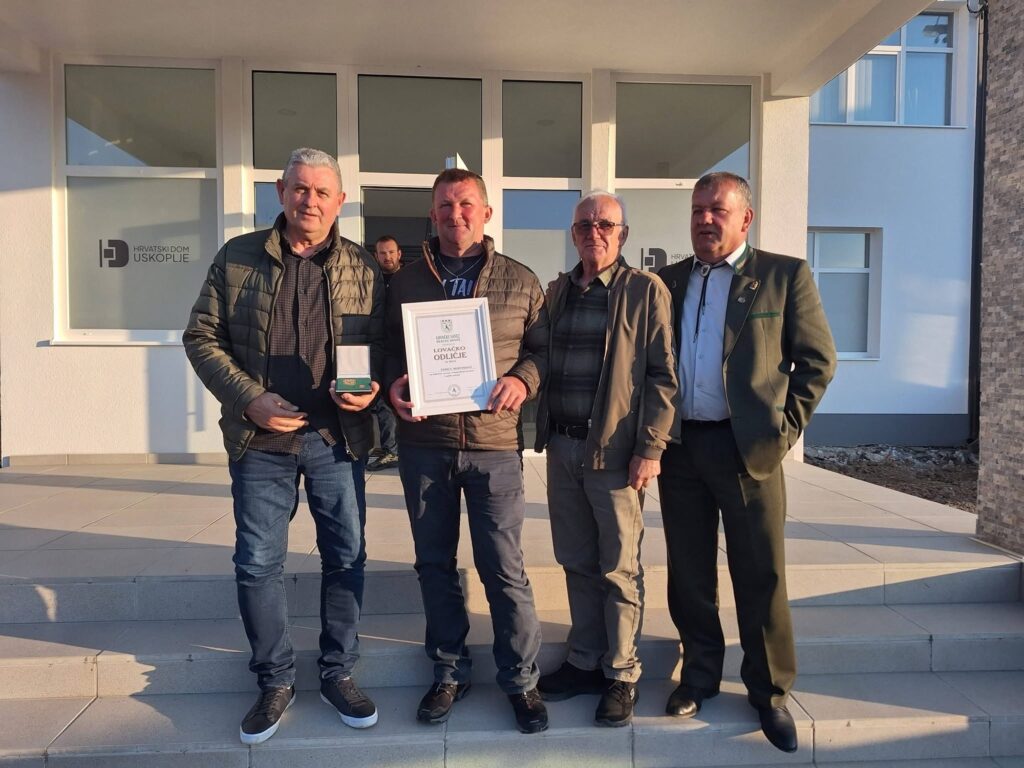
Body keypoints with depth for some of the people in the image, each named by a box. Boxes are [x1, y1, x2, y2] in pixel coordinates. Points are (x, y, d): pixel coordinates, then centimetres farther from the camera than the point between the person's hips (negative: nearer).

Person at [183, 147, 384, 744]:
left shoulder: (363, 269, 3)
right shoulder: (238, 258, 2)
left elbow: (384, 345, 6)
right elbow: (202, 337, 3)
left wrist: (371, 389, -15)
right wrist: (249, 398, -10)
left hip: (338, 436, 0)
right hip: (260, 437, 0)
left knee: (346, 556, 9)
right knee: (258, 562, 8)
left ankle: (338, 673, 29)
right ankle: (276, 680, 29)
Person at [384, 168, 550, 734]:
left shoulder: (520, 281, 4)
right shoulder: (404, 282, 8)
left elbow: (541, 347, 7)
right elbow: (388, 350, 12)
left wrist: (523, 379, -13)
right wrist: (393, 386, -8)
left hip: (494, 443, -2)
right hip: (423, 443, 2)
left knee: (504, 568, 4)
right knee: (434, 563, 14)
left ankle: (521, 679, 24)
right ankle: (449, 670, 33)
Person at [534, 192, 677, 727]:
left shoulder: (646, 291, -4)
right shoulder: (556, 291, 12)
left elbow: (663, 375, -7)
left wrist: (650, 448, -13)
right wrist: (543, 432, 7)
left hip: (615, 451, -5)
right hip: (562, 447, 5)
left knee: (618, 569, 6)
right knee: (577, 563, 15)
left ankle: (621, 674, 23)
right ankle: (584, 661, 31)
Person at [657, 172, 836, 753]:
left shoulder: (785, 275, 1)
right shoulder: (667, 282, 10)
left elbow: (818, 358, 1)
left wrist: (786, 426, -5)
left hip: (749, 447, -3)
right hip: (679, 446, 3)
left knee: (761, 577, 6)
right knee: (689, 573, 12)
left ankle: (770, 692, 24)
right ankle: (701, 675, 31)